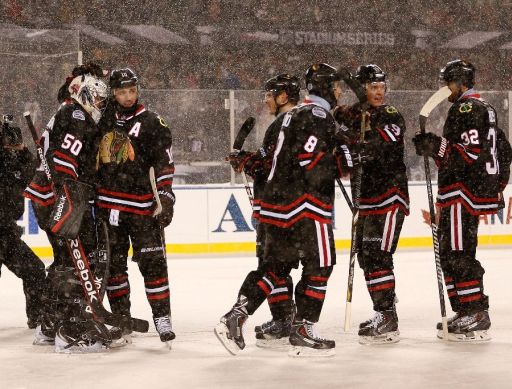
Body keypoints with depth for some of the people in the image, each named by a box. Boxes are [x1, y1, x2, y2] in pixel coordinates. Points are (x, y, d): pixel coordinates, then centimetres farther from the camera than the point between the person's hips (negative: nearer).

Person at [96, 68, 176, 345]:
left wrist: (165, 198, -13)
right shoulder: (104, 120, 10)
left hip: (141, 206, -4)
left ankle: (162, 318, -2)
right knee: (113, 263, 6)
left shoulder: (152, 124, -2)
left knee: (152, 262, -7)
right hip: (108, 204, 4)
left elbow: (164, 164, -6)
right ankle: (121, 320, 14)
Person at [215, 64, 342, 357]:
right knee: (319, 266, 0)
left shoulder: (294, 114, 21)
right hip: (305, 204, -9)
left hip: (278, 203, 9)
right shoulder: (319, 115, -11)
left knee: (277, 265, 14)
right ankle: (302, 332, 1)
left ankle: (235, 316, 4)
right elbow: (310, 157, -23)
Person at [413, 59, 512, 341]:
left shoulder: (466, 107, -12)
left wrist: (436, 147, -20)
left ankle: (476, 317, -14)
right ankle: (467, 314, 17)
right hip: (482, 190, 11)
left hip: (464, 193, -11)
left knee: (457, 254, -11)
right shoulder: (485, 109, 21)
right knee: (452, 252, 15)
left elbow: (471, 152, -23)